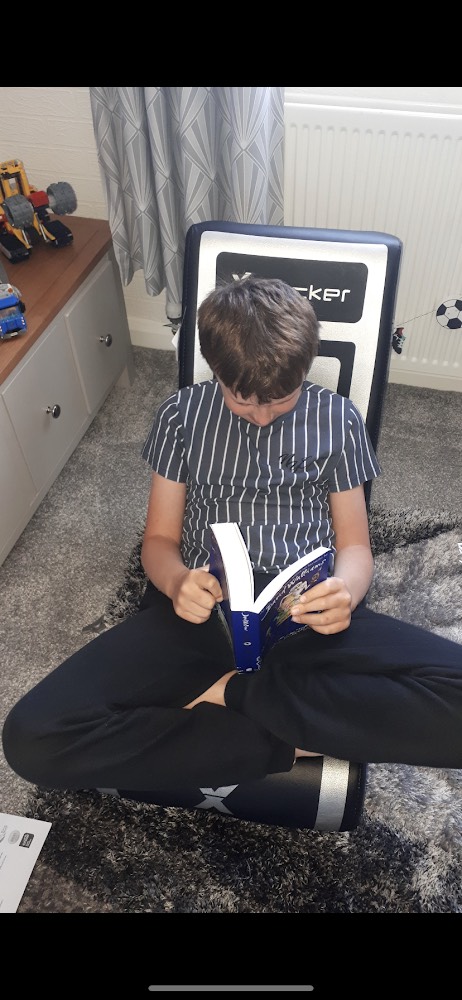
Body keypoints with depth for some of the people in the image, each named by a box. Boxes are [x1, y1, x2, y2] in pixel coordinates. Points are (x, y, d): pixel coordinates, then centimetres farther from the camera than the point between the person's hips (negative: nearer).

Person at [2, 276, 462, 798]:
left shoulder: (336, 419, 10)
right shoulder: (182, 414, 11)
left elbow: (355, 544, 10)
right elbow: (159, 538, 11)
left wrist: (345, 592, -16)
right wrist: (176, 581, -15)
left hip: (307, 616, 0)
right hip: (200, 611, 1)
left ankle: (232, 691, -15)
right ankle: (284, 744, -16)